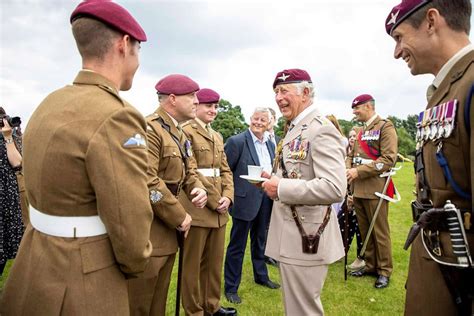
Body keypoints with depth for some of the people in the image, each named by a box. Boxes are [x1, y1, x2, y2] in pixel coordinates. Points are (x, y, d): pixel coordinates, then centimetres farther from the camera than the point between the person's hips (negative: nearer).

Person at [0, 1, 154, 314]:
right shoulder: (116, 117, -26)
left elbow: (46, 190, 11)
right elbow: (130, 232, -24)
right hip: (81, 283, -8)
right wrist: (134, 264, -3)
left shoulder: (53, 102, 2)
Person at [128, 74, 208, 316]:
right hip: (148, 231, -9)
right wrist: (179, 217, -15)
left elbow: (188, 171, 17)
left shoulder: (180, 134, 13)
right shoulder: (148, 129, -18)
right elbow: (148, 182, -25)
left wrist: (198, 189, -7)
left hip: (168, 230, 9)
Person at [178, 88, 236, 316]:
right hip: (197, 208, -8)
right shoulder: (186, 131, -9)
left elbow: (225, 170, 13)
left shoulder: (217, 137, 16)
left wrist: (227, 196, -4)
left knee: (215, 261, 18)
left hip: (219, 210, 8)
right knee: (193, 264, 8)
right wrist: (213, 200, -15)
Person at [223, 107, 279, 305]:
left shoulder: (270, 145, 9)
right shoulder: (237, 141, -12)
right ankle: (231, 287, 19)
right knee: (237, 246, 5)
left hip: (265, 200, 6)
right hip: (245, 200, -6)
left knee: (260, 241, 22)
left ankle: (261, 276, 40)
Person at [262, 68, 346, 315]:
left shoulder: (322, 130, -18)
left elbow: (334, 188, -30)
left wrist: (280, 189, -24)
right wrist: (274, 179, 3)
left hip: (305, 237, -9)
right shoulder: (294, 129, 12)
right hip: (290, 234, 10)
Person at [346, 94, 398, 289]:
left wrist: (359, 171, -20)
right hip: (358, 189, 7)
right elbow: (352, 155, 18)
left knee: (380, 232, 3)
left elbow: (389, 159, -16)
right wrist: (347, 169, -5)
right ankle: (370, 265, 28)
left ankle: (384, 270, 17)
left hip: (375, 189, -7)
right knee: (364, 230, 14)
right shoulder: (360, 132, 17)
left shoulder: (385, 127, -7)